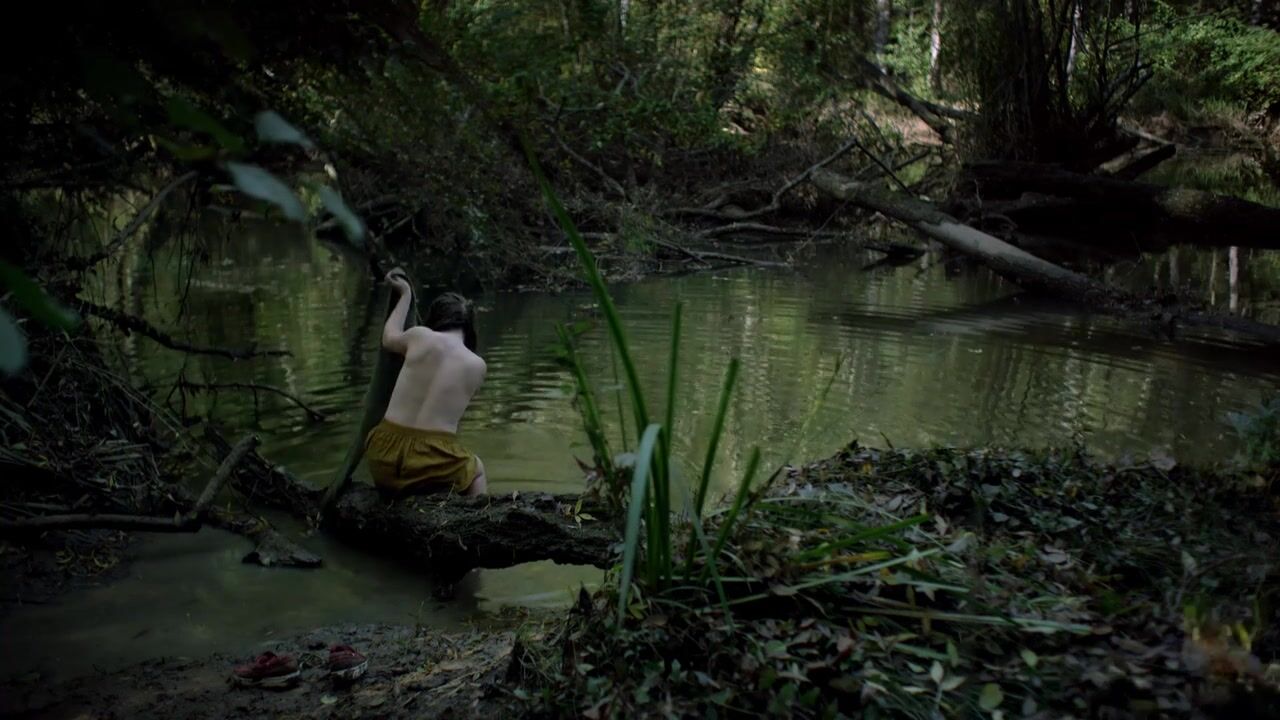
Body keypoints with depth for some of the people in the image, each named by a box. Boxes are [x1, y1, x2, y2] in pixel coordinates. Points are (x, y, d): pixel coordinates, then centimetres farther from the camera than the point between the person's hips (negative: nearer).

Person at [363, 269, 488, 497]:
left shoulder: (419, 335, 0)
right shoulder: (477, 366, 0)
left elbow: (389, 338, 23)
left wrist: (405, 294, 35)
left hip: (384, 458, 1)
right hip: (434, 466, -1)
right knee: (476, 469, 31)